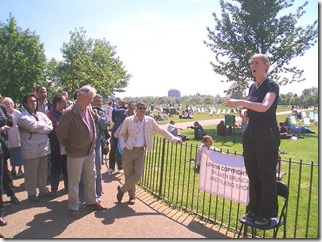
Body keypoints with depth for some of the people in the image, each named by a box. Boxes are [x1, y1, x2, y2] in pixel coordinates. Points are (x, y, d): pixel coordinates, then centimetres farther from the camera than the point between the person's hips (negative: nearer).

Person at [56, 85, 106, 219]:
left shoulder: (89, 109, 1)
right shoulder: (69, 113, -21)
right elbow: (60, 134, -13)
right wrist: (69, 147, -1)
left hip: (90, 151, 7)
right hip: (75, 154, -7)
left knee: (91, 178, 18)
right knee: (74, 182, 8)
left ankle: (91, 202, 35)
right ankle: (73, 207, 25)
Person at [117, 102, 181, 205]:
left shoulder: (150, 121, 0)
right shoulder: (128, 120, -5)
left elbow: (161, 131, 7)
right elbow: (122, 134, 6)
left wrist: (174, 139, 4)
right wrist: (123, 146, -7)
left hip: (140, 151, 2)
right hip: (129, 150, -1)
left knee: (138, 175, -6)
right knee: (128, 174, 3)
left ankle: (122, 190, 17)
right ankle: (132, 196, 25)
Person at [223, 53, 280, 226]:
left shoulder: (272, 85, -8)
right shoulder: (252, 87, 13)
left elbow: (264, 107, -26)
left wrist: (241, 102, -36)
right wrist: (245, 112, 1)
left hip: (267, 135, -7)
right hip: (251, 134, 7)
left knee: (266, 175, 1)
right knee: (252, 174, 12)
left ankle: (267, 213, 16)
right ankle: (254, 209, 26)